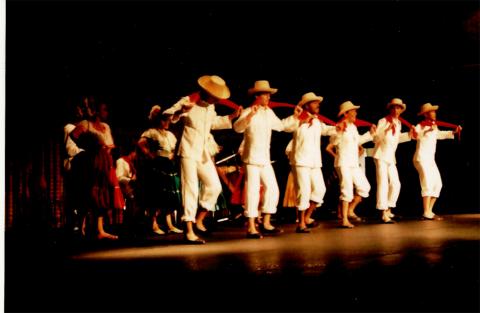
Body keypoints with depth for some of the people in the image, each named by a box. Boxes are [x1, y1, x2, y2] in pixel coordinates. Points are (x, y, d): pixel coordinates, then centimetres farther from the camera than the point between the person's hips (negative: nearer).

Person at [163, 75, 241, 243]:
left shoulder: (211, 106, 11)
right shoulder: (188, 101, -11)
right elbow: (166, 115, -17)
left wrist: (232, 116, 18)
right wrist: (180, 112, -38)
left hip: (203, 153, 8)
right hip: (189, 152, -7)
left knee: (214, 186, 7)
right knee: (191, 189, -9)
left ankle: (199, 220, 21)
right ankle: (189, 231, -6)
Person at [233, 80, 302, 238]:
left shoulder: (269, 113, 13)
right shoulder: (248, 112, -10)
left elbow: (280, 125, 27)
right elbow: (237, 127, -28)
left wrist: (295, 116, 15)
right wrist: (250, 115, -43)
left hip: (265, 159, 8)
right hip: (252, 158, -8)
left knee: (272, 189, 8)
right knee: (253, 191, -9)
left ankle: (266, 223, 18)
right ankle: (251, 227, -3)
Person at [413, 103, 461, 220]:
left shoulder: (434, 126, 14)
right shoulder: (420, 125, -10)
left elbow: (440, 135, 32)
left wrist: (454, 132, 24)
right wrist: (427, 131, -39)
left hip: (430, 160, 9)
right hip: (421, 158, -9)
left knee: (437, 184, 7)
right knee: (428, 184, -17)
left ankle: (429, 211, 12)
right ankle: (426, 212, -19)